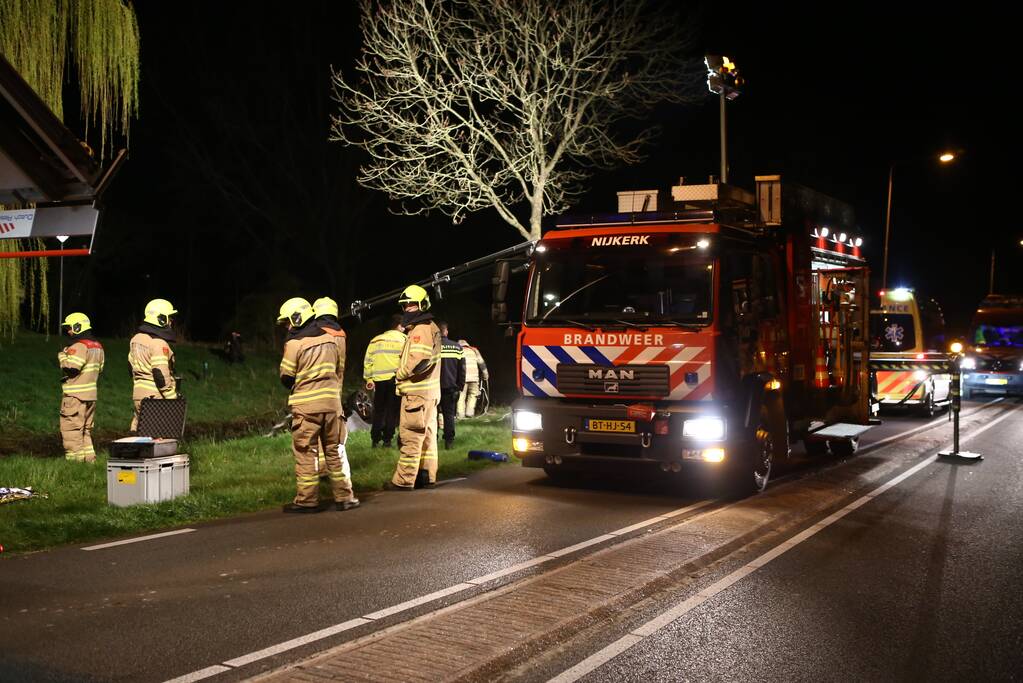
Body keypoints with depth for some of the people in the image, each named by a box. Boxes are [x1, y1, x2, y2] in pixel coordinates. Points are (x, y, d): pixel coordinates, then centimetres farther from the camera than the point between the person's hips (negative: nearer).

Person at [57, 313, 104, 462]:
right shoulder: (97, 346, 14)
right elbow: (99, 368, 19)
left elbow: (70, 368, -21)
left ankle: (74, 458, -2)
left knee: (71, 428, -3)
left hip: (75, 395, -9)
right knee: (86, 428, 16)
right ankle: (89, 457, 16)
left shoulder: (79, 346, -16)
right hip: (91, 394, 9)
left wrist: (62, 356, -6)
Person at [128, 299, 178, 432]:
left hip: (138, 395, 9)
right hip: (156, 397, -9)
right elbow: (161, 375, -20)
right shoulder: (159, 343, -16)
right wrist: (173, 398, -15)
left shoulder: (135, 339, 12)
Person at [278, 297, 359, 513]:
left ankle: (307, 500, 5)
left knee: (305, 453, 3)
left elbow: (286, 377, -5)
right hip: (331, 401, 5)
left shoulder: (294, 343, -11)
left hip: (306, 405, -5)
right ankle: (344, 497, 13)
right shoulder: (330, 339, 7)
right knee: (334, 450, 12)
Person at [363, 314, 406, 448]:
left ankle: (375, 439, 10)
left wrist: (368, 379, 11)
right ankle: (387, 439, 3)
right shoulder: (403, 339, -1)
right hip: (395, 379, -4)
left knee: (378, 410, 13)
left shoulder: (375, 340, 11)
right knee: (392, 410, 4)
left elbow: (368, 361, 8)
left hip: (379, 380, 4)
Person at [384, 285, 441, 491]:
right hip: (429, 392, 10)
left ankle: (403, 480, -6)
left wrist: (400, 374, -10)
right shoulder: (430, 327, 19)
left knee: (411, 437, -8)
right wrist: (402, 373, 7)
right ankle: (428, 477, 18)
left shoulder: (421, 328, -13)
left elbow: (420, 358, -24)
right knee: (427, 436, 12)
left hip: (417, 392, -10)